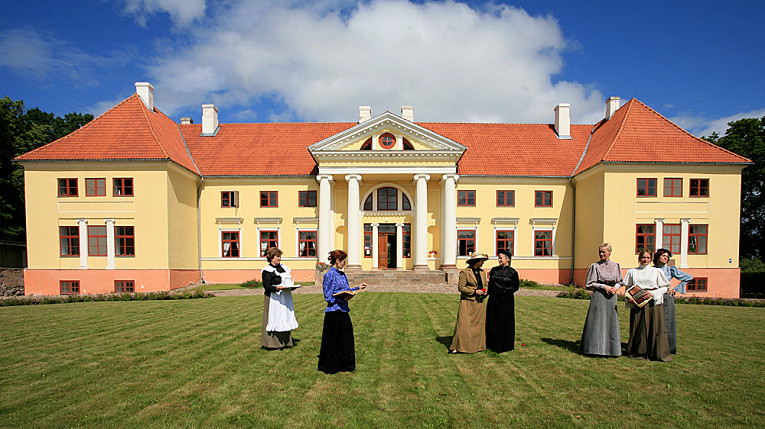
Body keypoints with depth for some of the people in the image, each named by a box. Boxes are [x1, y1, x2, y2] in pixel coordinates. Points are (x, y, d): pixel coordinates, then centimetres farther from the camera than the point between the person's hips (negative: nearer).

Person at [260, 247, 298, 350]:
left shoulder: (283, 267, 15)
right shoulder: (267, 270, -8)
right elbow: (267, 286, -15)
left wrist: (291, 286, 2)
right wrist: (278, 287, -30)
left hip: (285, 298, 8)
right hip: (274, 298, -8)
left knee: (285, 318, 11)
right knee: (274, 318, -5)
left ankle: (285, 341, 19)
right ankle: (272, 344, 2)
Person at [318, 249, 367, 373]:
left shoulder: (342, 274, 11)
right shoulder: (329, 275, -13)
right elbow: (328, 296, -15)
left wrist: (358, 288, 17)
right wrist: (342, 299, -23)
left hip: (343, 311, 8)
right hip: (333, 312, -8)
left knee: (346, 338, 13)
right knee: (333, 339, 2)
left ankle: (344, 364, 26)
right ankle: (330, 366, 17)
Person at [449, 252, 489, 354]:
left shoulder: (482, 272, 12)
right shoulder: (465, 272, -9)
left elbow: (485, 285, 23)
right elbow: (460, 287, -11)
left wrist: (485, 292, 1)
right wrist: (474, 291, -16)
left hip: (479, 303, 7)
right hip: (467, 302, -6)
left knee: (479, 324, 8)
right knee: (463, 324, -7)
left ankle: (477, 345, 21)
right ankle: (456, 347, 0)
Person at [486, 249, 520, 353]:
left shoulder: (513, 272, -4)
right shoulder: (494, 270, 5)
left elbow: (516, 287, 7)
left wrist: (506, 292, 2)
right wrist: (489, 293, 6)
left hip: (506, 301, -3)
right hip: (494, 300, 3)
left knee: (505, 323, 5)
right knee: (493, 322, 8)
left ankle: (505, 345, 18)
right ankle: (493, 344, 20)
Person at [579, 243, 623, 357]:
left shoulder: (616, 266, 9)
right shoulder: (595, 266, -2)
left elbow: (619, 282, 16)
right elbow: (589, 284, -3)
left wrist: (615, 287, -6)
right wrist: (604, 286, -12)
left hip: (611, 297, 3)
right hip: (598, 296, -3)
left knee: (611, 322, 5)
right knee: (597, 322, -3)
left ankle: (612, 349, 14)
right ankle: (595, 348, 5)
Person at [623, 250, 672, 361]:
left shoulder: (656, 271, 8)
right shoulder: (632, 272, 12)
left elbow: (665, 287, 6)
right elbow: (628, 288, 11)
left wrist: (653, 293, -10)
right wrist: (630, 298, -7)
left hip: (653, 302, -1)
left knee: (655, 327, -4)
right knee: (638, 327, 1)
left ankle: (658, 353, 4)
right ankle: (639, 352, 9)